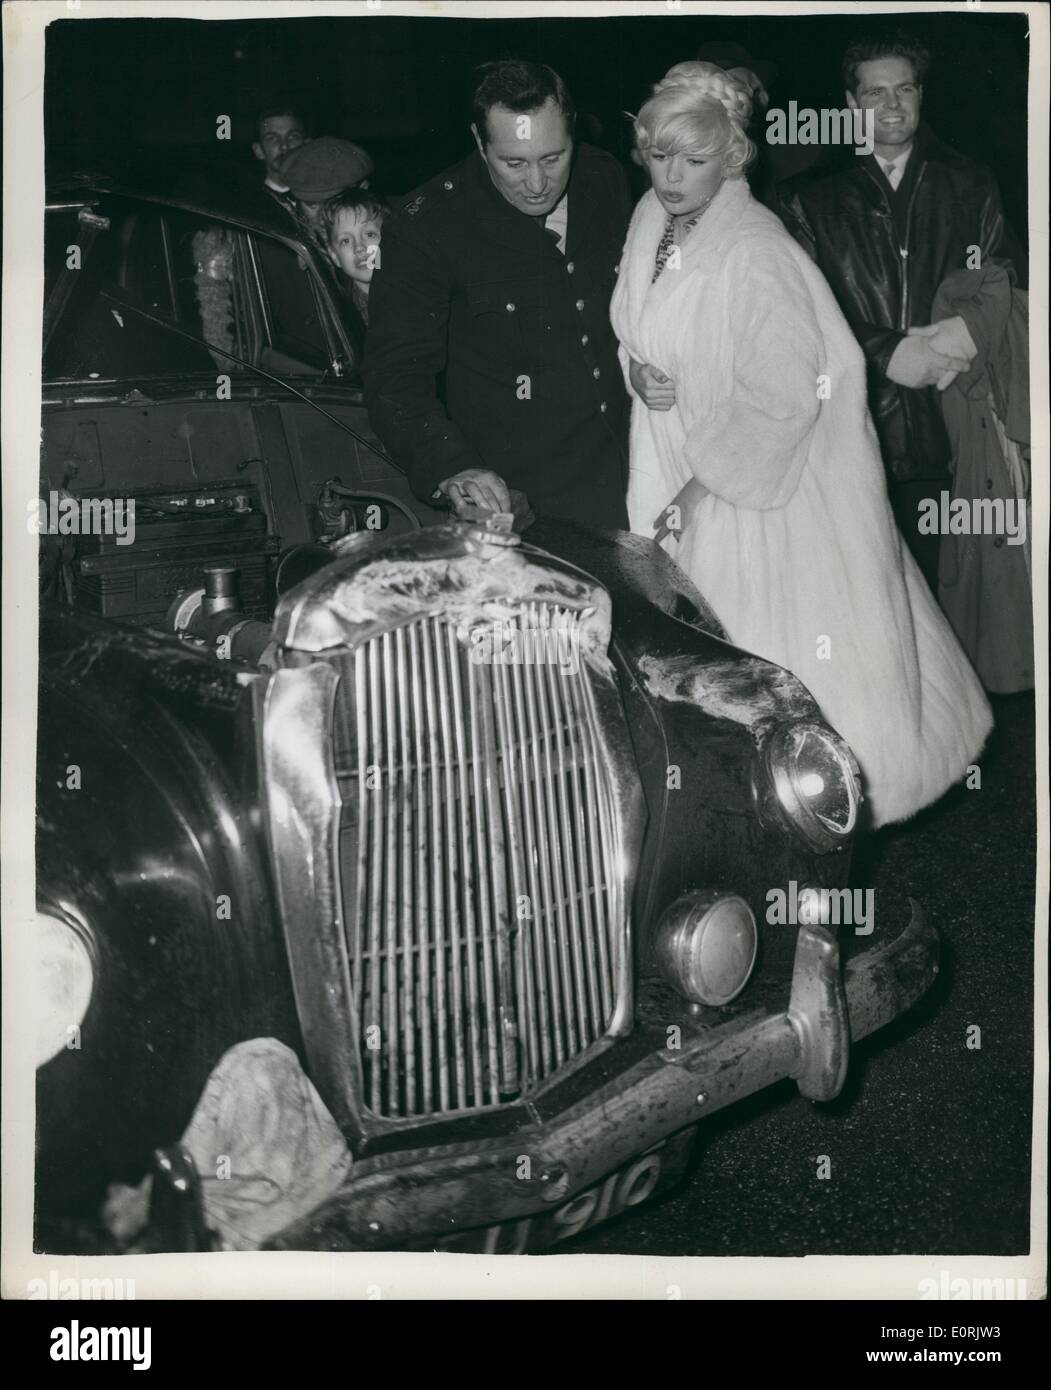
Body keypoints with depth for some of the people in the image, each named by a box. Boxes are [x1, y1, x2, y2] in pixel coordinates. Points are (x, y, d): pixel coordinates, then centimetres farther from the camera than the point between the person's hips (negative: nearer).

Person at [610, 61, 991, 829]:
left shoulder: (756, 254, -24)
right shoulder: (652, 219, 1)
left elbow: (783, 398, -22)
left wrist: (701, 488, -14)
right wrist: (638, 368, -8)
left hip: (769, 487, -7)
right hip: (686, 467, 8)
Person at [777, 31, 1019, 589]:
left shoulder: (969, 184, 14)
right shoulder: (812, 194, 8)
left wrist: (970, 332, -12)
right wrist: (886, 352, -13)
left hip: (947, 422, 1)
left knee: (936, 580, 2)